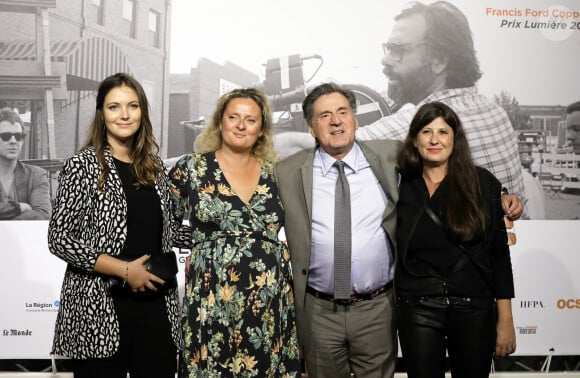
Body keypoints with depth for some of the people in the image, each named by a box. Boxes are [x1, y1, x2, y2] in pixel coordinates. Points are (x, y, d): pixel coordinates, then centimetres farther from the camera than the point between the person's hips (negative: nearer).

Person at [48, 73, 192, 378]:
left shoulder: (154, 167, 11)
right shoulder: (83, 165, -5)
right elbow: (60, 238, -10)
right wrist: (124, 270, -14)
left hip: (157, 304, 5)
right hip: (99, 309, -4)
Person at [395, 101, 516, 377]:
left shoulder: (482, 183, -1)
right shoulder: (401, 187, 2)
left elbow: (499, 253, 0)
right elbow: (393, 255, 8)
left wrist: (505, 320, -2)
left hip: (475, 308, 0)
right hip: (417, 310, 1)